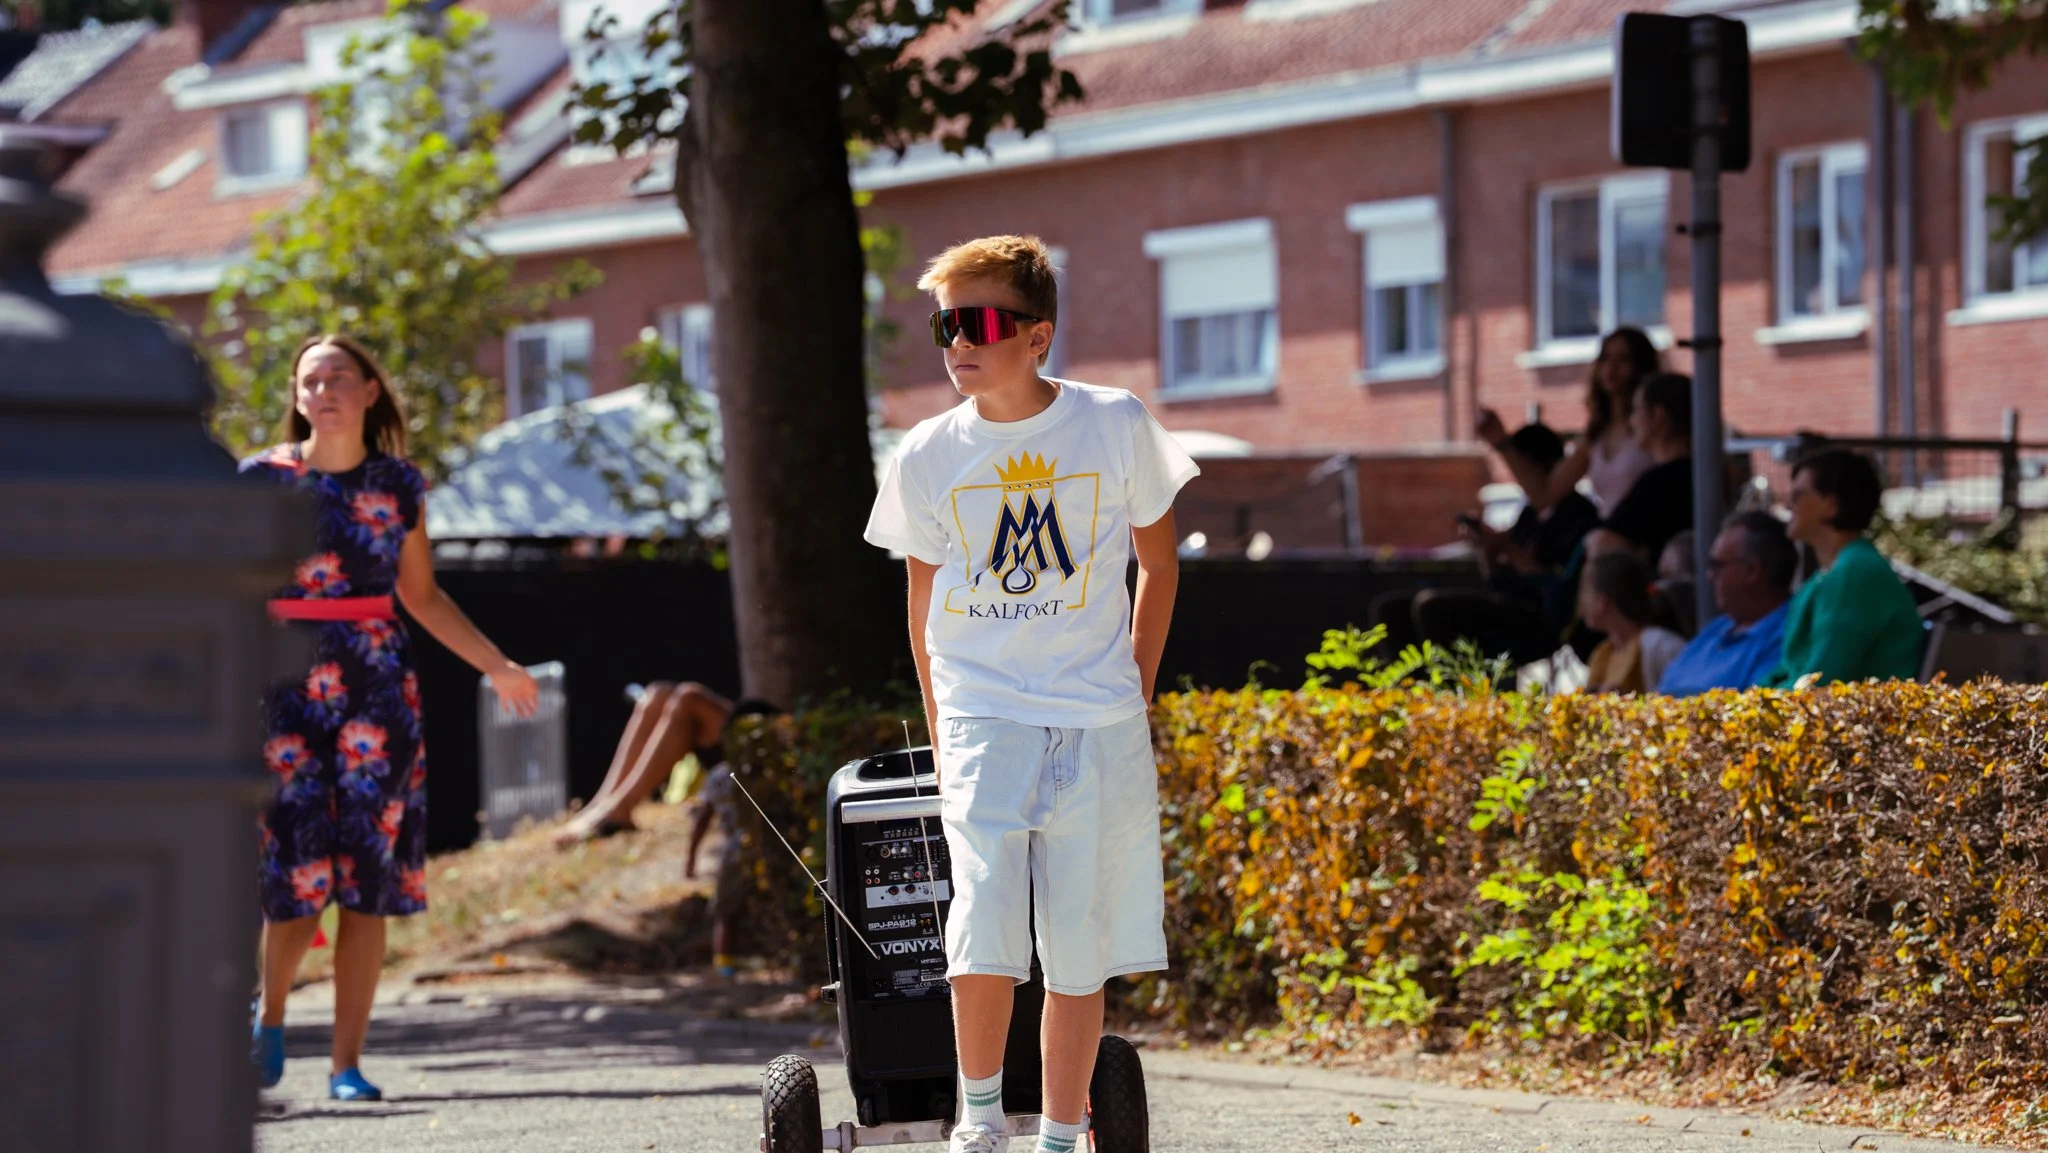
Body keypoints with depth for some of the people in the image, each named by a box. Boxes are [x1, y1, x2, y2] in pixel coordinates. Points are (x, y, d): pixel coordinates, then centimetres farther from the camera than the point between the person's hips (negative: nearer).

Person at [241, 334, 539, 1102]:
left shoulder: (398, 484, 8)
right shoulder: (263, 478, 1)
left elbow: (421, 594, 18)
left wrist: (496, 666, 19)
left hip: (377, 684, 2)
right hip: (285, 684, -2)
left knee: (368, 873, -2)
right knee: (298, 868, -8)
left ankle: (348, 1063, 2)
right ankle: (271, 1015, 19)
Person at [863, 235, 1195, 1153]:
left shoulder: (1114, 427, -3)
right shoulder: (926, 458, 0)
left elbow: (1157, 565, 11)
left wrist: (1134, 696, 8)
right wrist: (945, 737, 11)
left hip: (1099, 730, 0)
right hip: (982, 720, 0)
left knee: (1080, 954, 2)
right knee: (984, 937, -15)